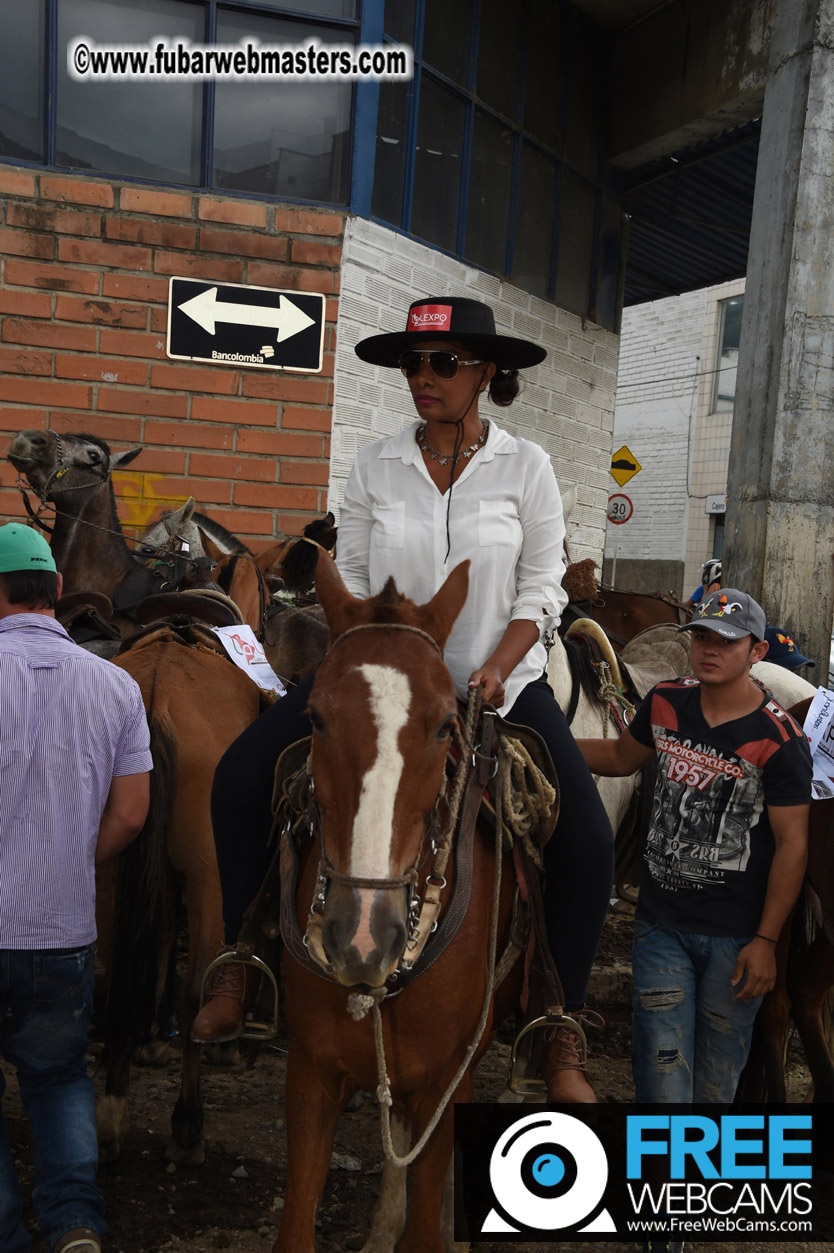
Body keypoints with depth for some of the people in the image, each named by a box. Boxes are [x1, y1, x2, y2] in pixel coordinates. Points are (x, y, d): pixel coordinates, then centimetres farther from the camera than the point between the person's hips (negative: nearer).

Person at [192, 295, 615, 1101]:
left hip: (500, 680, -1)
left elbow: (540, 591, -3)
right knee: (239, 775, -14)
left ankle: (562, 1034, 4)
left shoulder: (526, 466, -3)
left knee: (588, 841, -18)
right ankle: (239, 957, 7)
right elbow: (351, 581, 4)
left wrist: (493, 673, -16)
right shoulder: (376, 465, 1)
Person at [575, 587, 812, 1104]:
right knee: (662, 1063, 3)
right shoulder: (666, 703, -1)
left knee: (718, 1070, 14)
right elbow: (622, 757, 18)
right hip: (661, 924, 3)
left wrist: (766, 940, -12)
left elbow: (792, 844, -12)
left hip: (736, 935, -3)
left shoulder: (779, 739, -15)